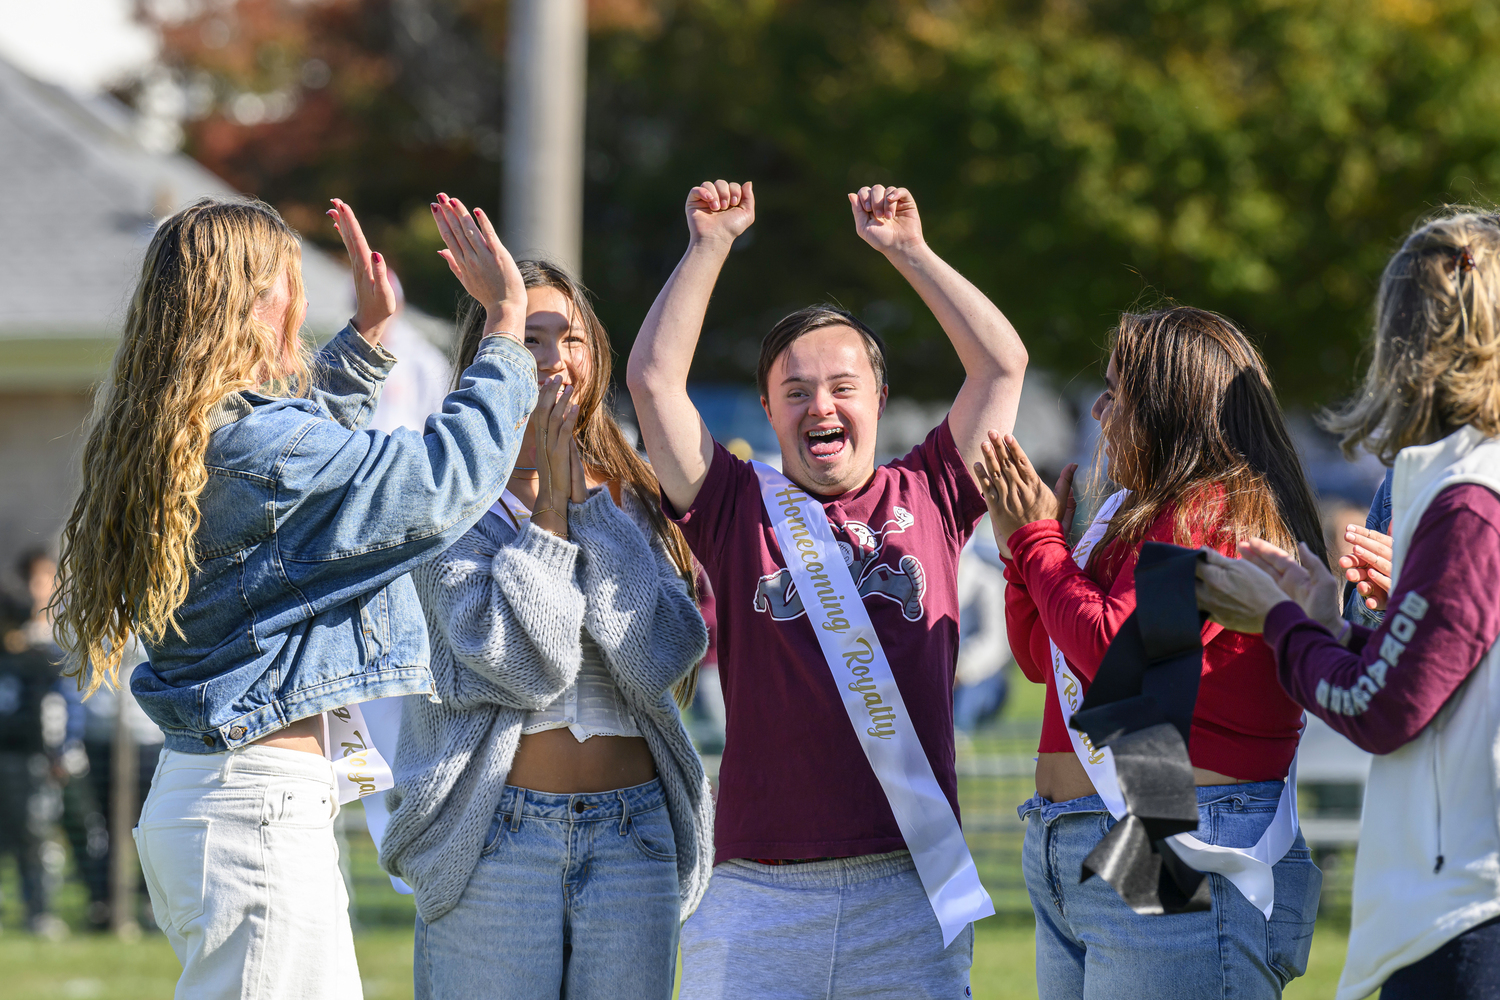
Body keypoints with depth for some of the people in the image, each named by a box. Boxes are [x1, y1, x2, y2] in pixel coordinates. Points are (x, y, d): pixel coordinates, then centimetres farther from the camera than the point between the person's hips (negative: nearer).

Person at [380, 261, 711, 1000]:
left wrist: (591, 504, -7)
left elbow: (659, 661, -6)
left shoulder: (631, 500, 11)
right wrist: (550, 499, -9)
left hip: (631, 837, 3)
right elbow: (521, 665, -13)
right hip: (495, 840, -3)